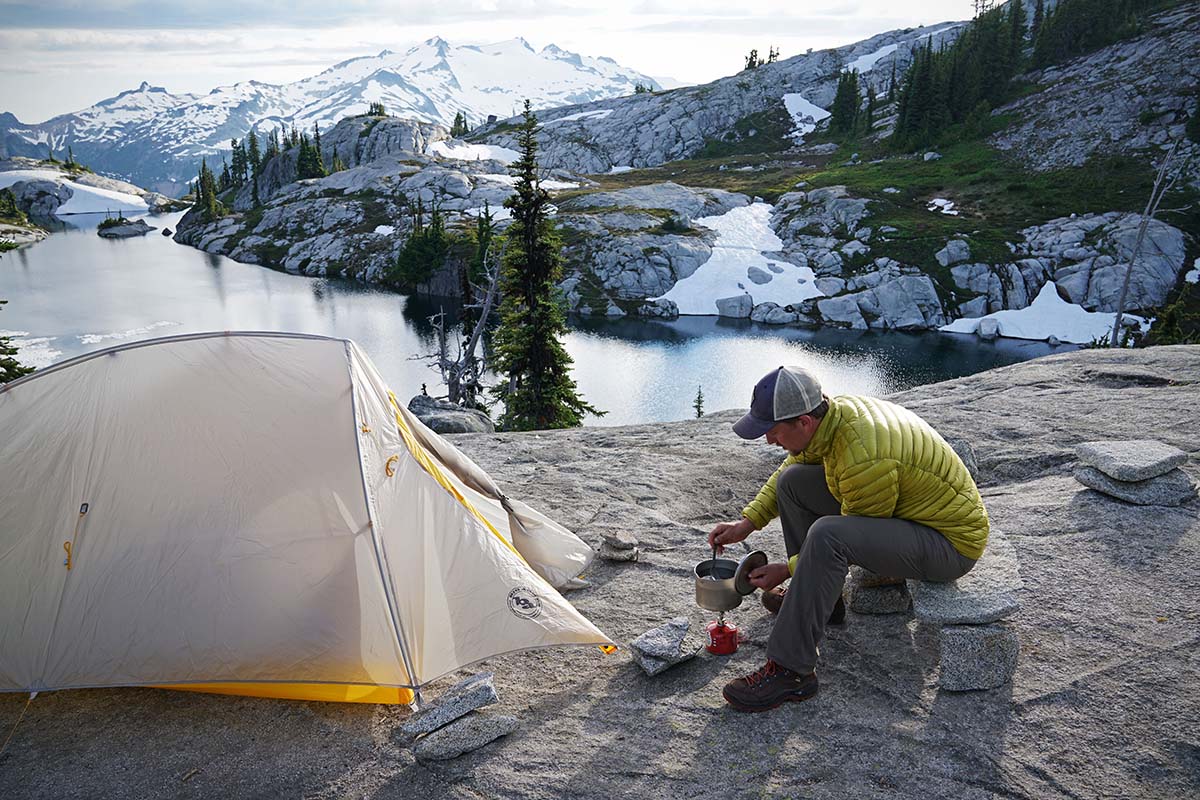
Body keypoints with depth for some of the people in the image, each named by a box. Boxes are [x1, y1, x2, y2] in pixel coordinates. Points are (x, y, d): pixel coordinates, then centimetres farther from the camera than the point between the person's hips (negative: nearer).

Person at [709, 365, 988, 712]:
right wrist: (747, 523, 5)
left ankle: (790, 671, -22)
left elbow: (854, 536, -20)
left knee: (826, 535, -34)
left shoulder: (864, 457, -33)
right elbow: (788, 469, 11)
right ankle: (814, 597, 15)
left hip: (951, 542, -9)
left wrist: (788, 569, -12)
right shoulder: (833, 413, -8)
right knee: (792, 480, 3)